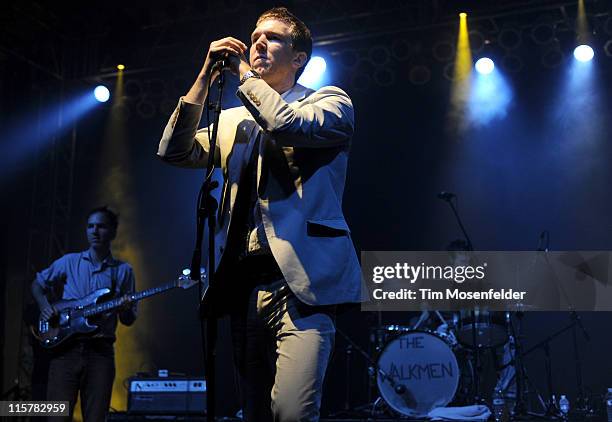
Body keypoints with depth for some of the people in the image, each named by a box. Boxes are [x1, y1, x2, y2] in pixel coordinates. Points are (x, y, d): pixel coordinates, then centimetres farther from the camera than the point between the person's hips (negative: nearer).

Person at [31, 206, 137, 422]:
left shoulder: (123, 271, 10)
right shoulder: (69, 262, 11)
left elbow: (128, 321, 11)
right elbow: (37, 284, 21)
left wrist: (125, 310, -12)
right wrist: (44, 306, 2)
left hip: (100, 350, 0)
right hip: (65, 347, 0)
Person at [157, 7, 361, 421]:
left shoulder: (329, 100, 7)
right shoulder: (234, 119, 22)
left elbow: (289, 126, -15)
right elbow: (174, 152, 10)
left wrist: (243, 72, 0)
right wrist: (206, 77, 6)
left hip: (301, 281, -5)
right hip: (245, 285, 6)